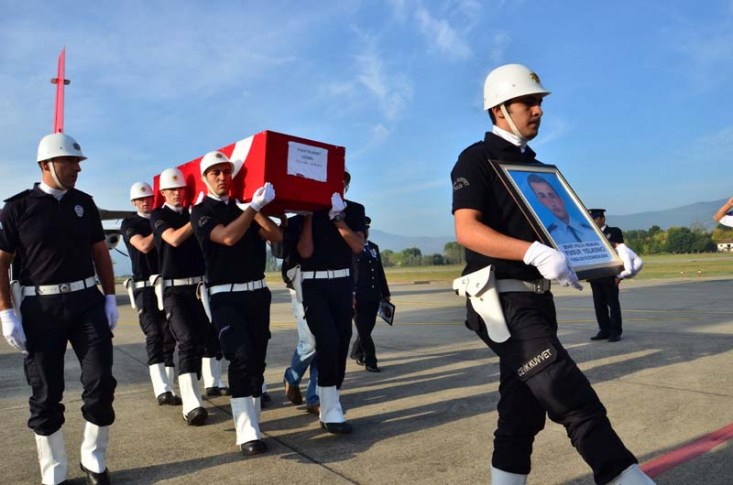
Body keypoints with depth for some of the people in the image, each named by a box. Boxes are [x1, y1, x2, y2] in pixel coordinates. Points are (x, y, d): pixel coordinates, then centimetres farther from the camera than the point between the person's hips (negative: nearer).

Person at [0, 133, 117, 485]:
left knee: (101, 383, 0)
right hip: (40, 308, -2)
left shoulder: (84, 203, 8)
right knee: (46, 395, 7)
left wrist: (110, 298, 8)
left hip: (87, 302, 3)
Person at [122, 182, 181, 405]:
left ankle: (168, 387, 9)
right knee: (154, 334, -13)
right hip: (145, 287, -3)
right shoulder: (129, 224, 6)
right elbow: (144, 246, -11)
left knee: (170, 335, 2)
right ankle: (161, 389, -19)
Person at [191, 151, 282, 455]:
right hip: (226, 296, -5)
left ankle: (251, 420, 23)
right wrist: (255, 205, -18)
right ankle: (247, 433, -15)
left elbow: (277, 236, 1)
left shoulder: (242, 208, 13)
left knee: (257, 359, 8)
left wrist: (257, 210, -9)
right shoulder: (201, 212, 0)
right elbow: (228, 237, -20)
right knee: (242, 357, -17)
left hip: (258, 292, 5)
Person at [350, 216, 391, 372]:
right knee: (363, 329, 0)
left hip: (374, 297, 6)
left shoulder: (374, 247, 16)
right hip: (358, 297, -6)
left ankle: (356, 352, 34)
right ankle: (370, 361, 8)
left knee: (367, 328, 13)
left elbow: (380, 271, 17)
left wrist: (385, 293, 14)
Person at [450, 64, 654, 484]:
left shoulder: (537, 167, 20)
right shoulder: (477, 160, -5)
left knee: (524, 411, 13)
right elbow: (467, 231, -20)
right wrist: (534, 251, -32)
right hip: (502, 300, -8)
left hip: (537, 300, 9)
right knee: (576, 400, -16)